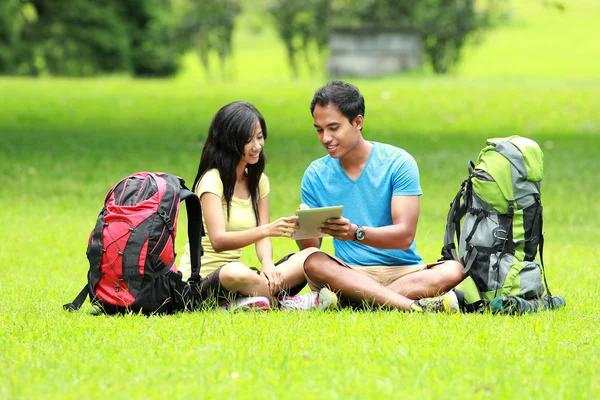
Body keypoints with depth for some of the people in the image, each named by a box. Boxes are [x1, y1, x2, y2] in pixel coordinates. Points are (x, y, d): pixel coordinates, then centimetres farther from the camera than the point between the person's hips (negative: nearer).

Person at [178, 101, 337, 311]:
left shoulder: (258, 181, 12)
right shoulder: (212, 180, -10)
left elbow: (262, 239, 5)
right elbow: (218, 240, -23)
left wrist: (267, 263, -19)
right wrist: (267, 230, -37)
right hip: (201, 283, -7)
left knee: (311, 256, -11)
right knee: (236, 273, -42)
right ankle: (283, 302, -18)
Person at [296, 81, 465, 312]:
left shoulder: (398, 163, -2)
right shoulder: (316, 175, 7)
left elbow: (405, 235, -12)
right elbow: (310, 248, 4)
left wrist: (355, 233, -29)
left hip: (404, 272, -1)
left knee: (453, 270, -30)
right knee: (313, 263, -32)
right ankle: (414, 306, -43)